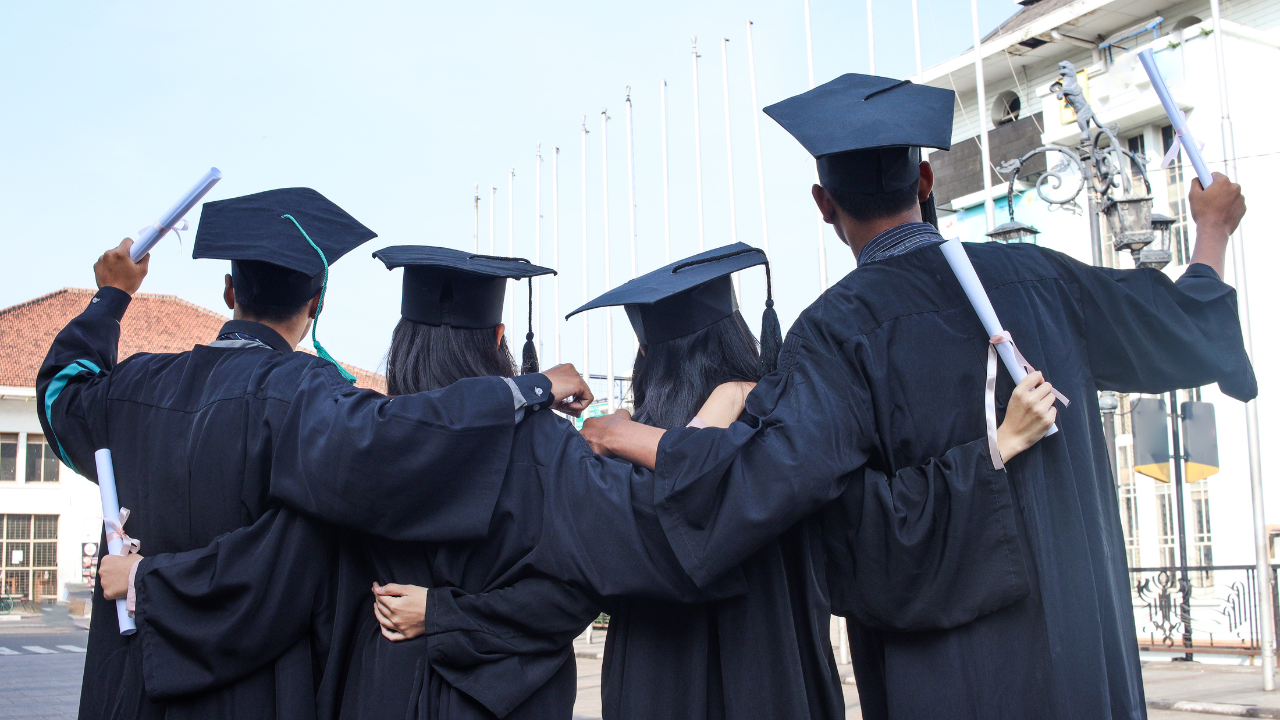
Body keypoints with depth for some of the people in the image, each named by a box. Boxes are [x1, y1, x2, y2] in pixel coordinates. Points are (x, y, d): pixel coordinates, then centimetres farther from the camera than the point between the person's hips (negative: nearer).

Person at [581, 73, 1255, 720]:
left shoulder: (838, 327, -15)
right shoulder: (1038, 277, 0)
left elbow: (776, 470, -28)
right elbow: (1192, 324, 13)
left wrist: (631, 438, -13)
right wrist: (1213, 228, 34)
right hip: (1078, 635, 4)